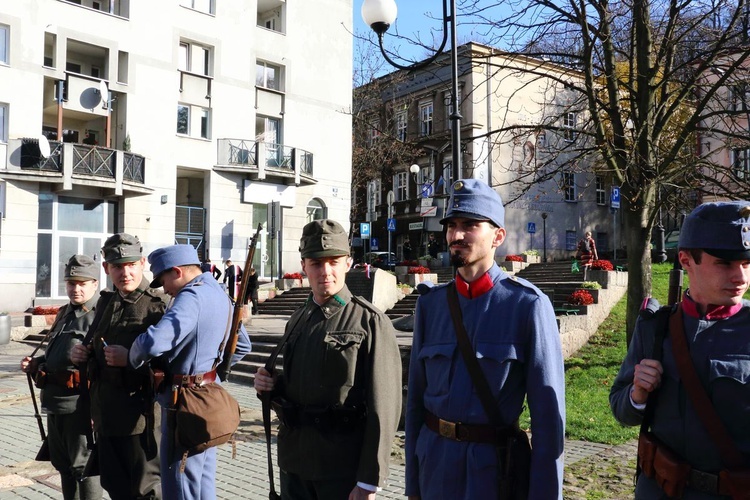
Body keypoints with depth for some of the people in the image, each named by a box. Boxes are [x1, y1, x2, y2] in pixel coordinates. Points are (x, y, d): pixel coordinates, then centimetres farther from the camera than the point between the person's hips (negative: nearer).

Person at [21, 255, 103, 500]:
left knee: (83, 466, 0)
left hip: (80, 403, -9)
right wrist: (36, 364, 12)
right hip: (55, 401, 9)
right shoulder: (64, 312, 15)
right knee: (62, 464, 19)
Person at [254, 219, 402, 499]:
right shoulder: (297, 321, 9)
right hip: (294, 462, 6)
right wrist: (271, 385, -2)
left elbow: (384, 408, -15)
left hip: (344, 467, -5)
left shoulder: (371, 322, -12)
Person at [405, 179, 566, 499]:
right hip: (434, 459, 4)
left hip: (497, 461, -3)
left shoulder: (528, 304, -12)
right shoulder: (430, 304, 0)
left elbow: (548, 411, -11)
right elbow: (416, 396, 4)